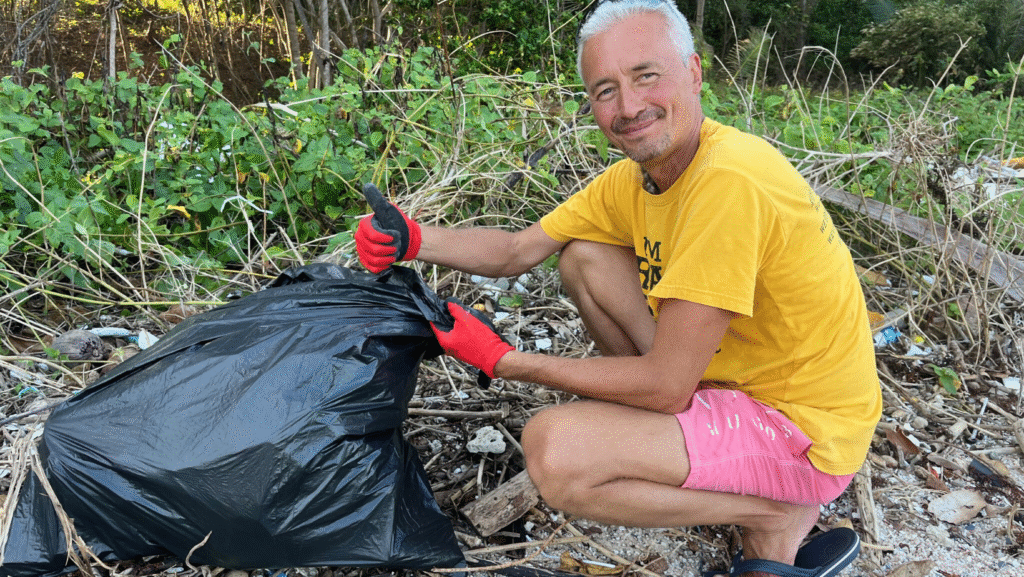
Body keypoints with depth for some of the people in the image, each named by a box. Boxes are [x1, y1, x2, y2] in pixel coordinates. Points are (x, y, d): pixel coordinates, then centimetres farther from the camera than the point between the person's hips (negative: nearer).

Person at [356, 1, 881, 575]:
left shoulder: (728, 179, -28)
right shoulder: (633, 179, 0)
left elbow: (664, 386, -27)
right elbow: (517, 251, 5)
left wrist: (503, 361, -18)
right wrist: (415, 239, -13)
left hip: (806, 429, -8)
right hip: (731, 372, 8)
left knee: (553, 448, -25)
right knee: (582, 256, 6)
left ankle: (780, 517, -5)